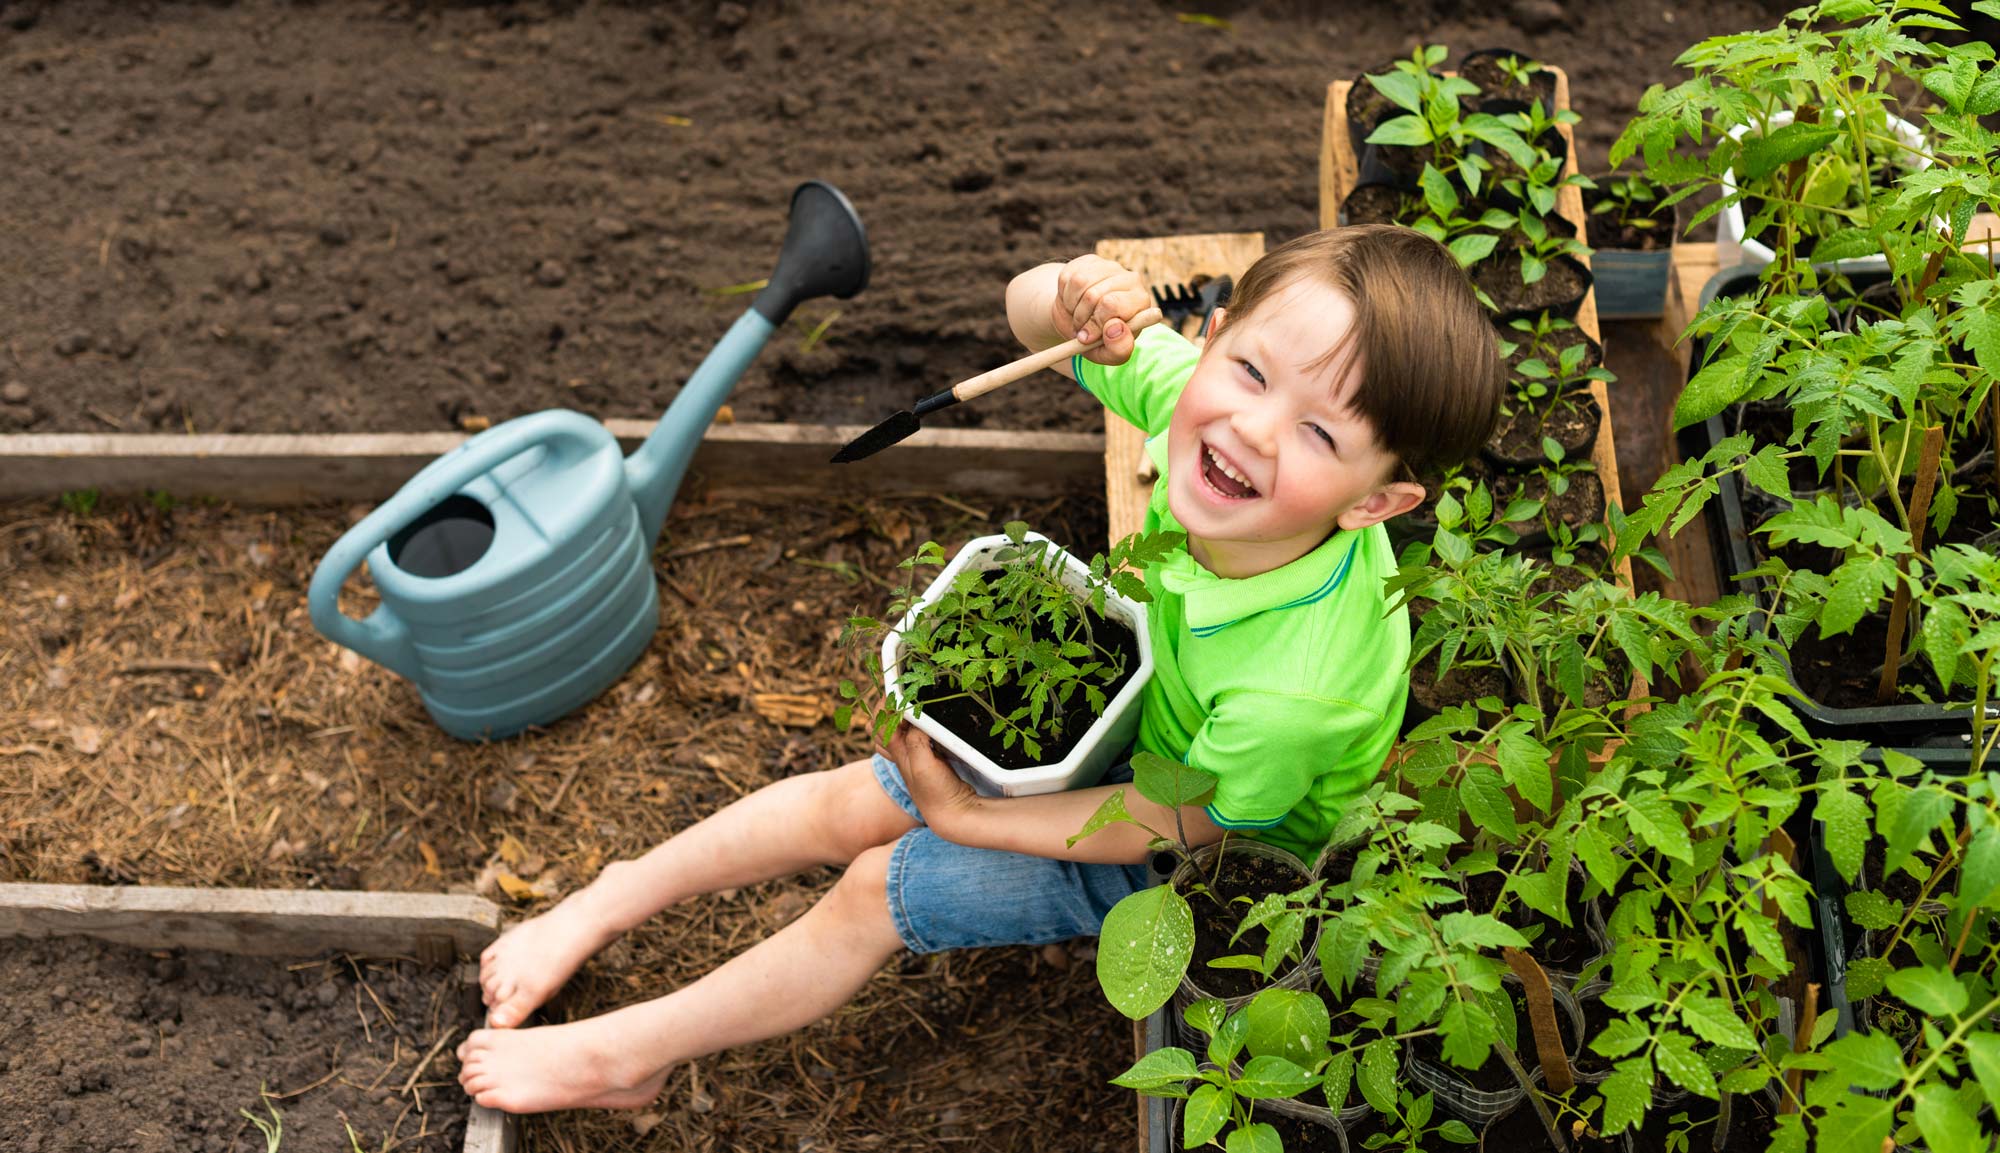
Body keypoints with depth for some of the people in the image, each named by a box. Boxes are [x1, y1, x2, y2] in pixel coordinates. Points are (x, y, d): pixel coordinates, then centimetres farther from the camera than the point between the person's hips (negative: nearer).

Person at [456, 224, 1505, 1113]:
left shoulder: (1298, 690, -44)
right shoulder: (1195, 391, -30)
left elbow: (1182, 822, -25)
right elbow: (1026, 312, -14)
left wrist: (970, 819, -14)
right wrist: (1071, 298, -40)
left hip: (1223, 858, -6)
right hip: (1139, 718, 6)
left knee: (883, 891, -3)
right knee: (852, 802, 8)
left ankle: (626, 1053, 18)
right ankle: (598, 909, 31)